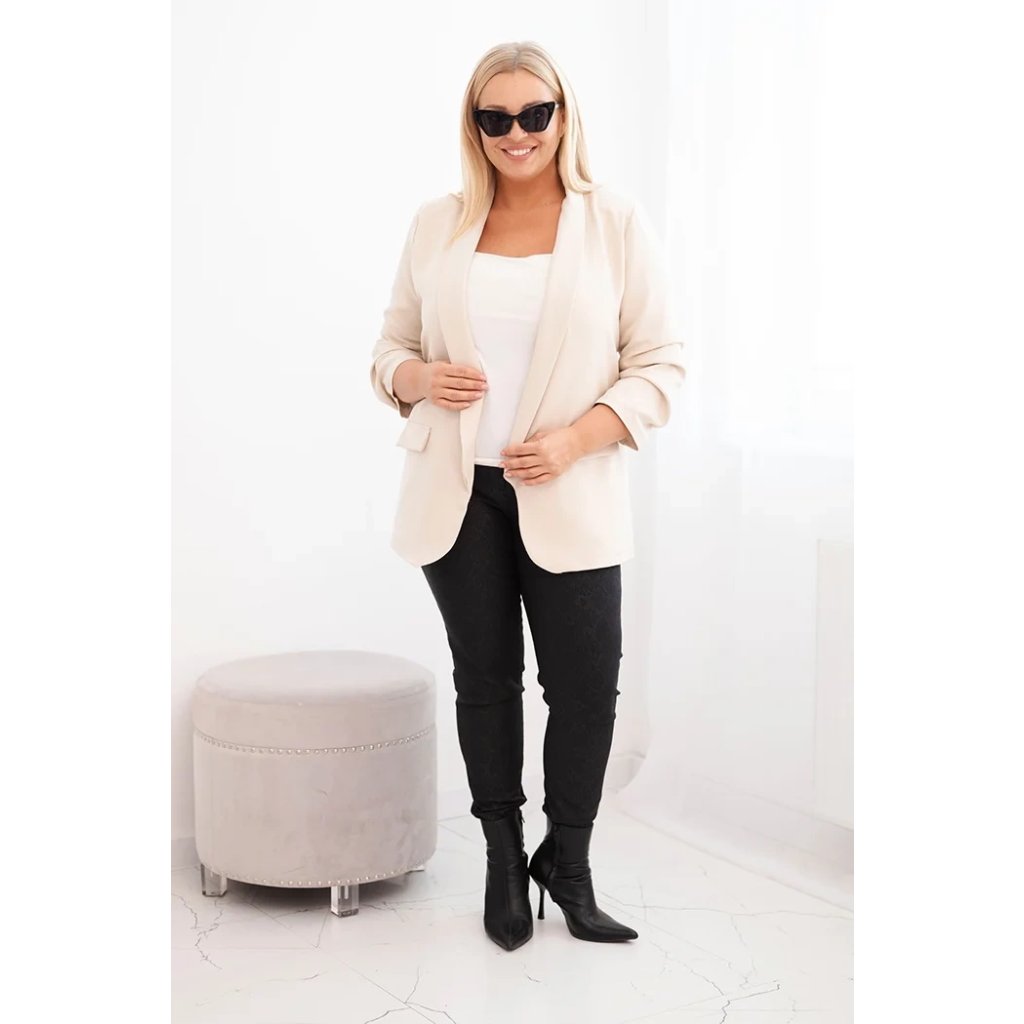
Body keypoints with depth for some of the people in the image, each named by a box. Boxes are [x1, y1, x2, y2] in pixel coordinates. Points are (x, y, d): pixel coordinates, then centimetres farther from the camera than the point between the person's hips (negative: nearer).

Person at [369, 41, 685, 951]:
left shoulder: (618, 224, -1)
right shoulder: (438, 224, 7)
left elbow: (659, 364, -2)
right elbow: (392, 344, 12)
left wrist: (575, 438, -15)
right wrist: (418, 378, -12)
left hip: (568, 497, -2)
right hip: (459, 493, 2)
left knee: (587, 686, 1)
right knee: (485, 678, 11)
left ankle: (567, 861, 23)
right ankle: (504, 859, 28)